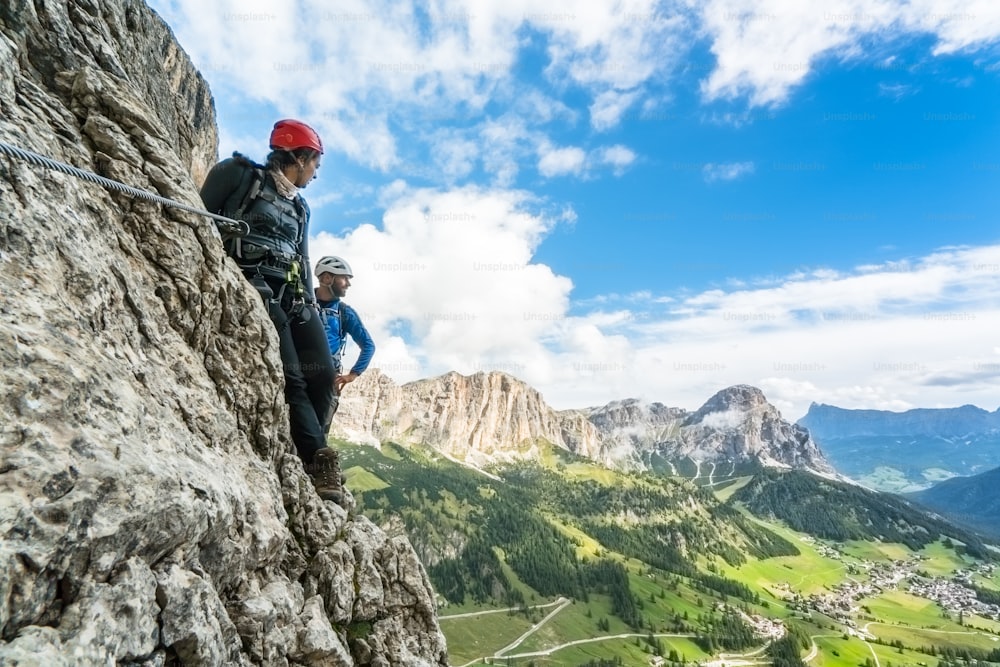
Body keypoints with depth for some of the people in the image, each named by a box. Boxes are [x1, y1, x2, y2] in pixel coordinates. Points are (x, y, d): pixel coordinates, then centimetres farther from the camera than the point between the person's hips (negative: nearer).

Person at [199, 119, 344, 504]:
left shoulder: (299, 207, 27)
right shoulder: (240, 174, 9)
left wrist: (309, 305, 11)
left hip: (294, 297, 7)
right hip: (254, 288, -7)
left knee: (322, 374, -7)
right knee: (290, 379, -18)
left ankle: (303, 456, 3)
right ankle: (318, 463, -20)